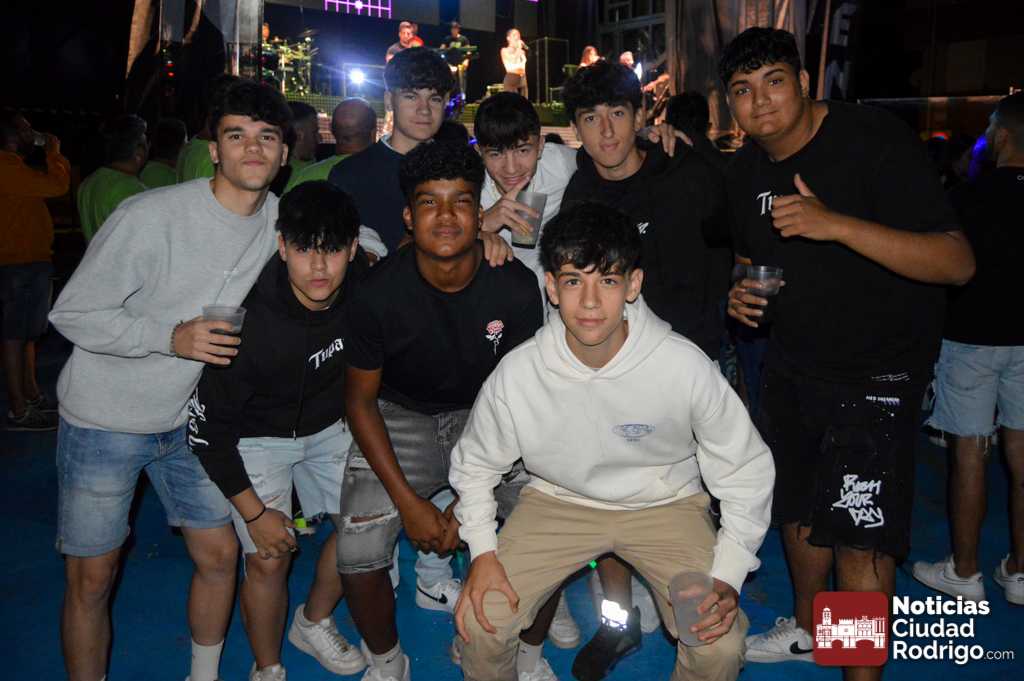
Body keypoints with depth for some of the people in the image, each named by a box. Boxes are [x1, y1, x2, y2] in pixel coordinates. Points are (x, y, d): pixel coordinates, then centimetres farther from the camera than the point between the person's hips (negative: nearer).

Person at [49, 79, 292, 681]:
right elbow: (72, 314, -17)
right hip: (103, 422, -4)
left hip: (186, 420, 5)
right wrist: (170, 336, -28)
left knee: (219, 554, 11)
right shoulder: (152, 215, -22)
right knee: (92, 580, 5)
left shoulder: (281, 218, -6)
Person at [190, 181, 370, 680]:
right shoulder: (246, 322, -35)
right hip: (256, 437, -4)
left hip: (328, 426, 5)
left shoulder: (363, 287, -22)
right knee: (268, 560, -10)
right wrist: (253, 511, -17)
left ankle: (313, 624, 31)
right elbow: (206, 426, -23)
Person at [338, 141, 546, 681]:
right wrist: (408, 501, -14)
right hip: (400, 416, -1)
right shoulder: (379, 292, -19)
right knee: (357, 552, -17)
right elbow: (361, 398, -8)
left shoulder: (515, 287, -17)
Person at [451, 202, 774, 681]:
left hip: (664, 502, 0)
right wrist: (483, 551, -14)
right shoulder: (517, 373, -21)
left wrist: (728, 577, -17)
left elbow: (745, 470, -11)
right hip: (558, 499, 1)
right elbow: (474, 464, -2)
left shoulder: (686, 366, -25)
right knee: (480, 623, -13)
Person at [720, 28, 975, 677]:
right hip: (793, 362, 7)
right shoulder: (747, 170, 1)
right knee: (799, 506, 20)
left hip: (878, 370, -7)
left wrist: (837, 225, -38)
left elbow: (958, 262, -26)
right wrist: (742, 293, -5)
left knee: (858, 536, -6)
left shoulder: (875, 139, -20)